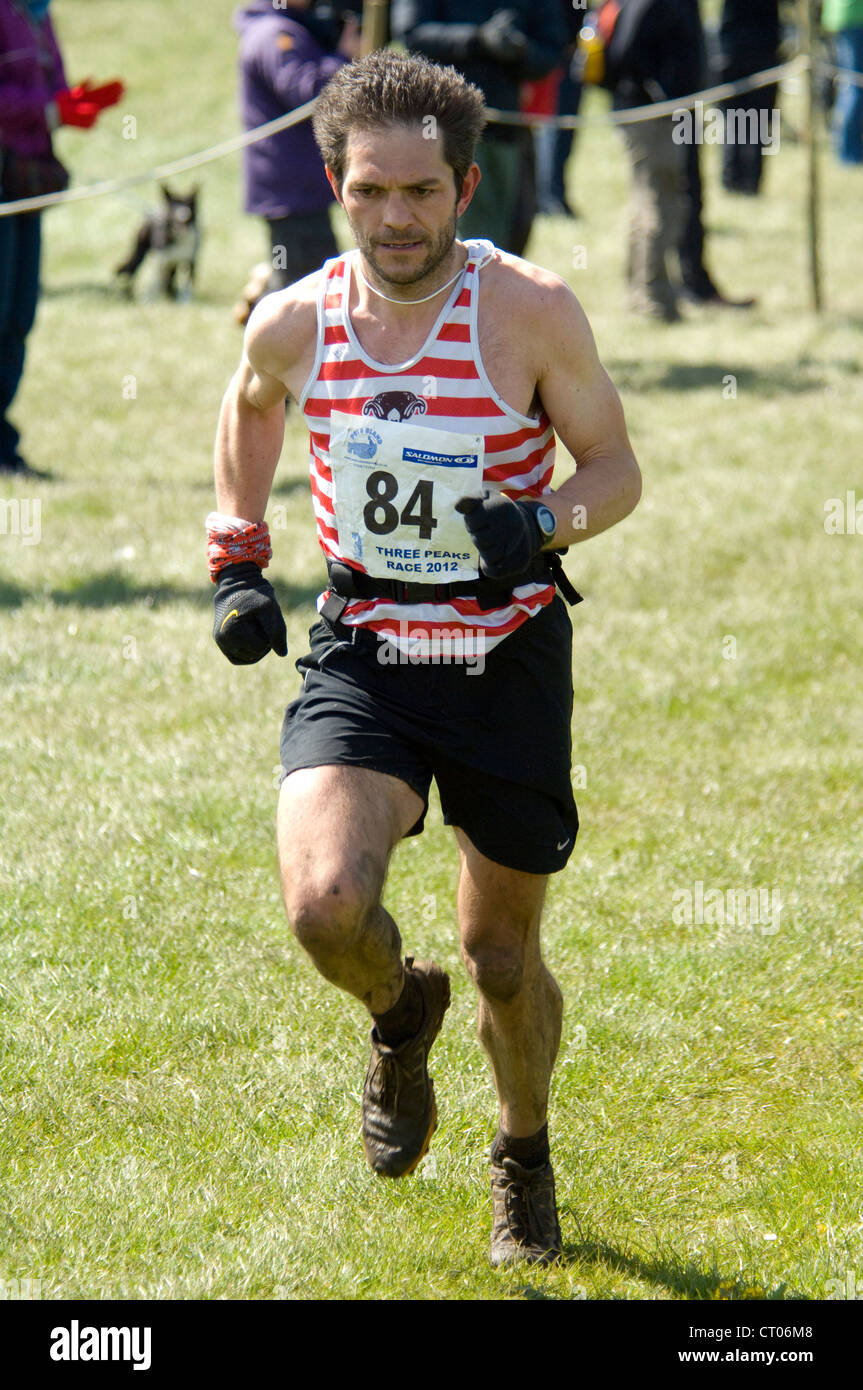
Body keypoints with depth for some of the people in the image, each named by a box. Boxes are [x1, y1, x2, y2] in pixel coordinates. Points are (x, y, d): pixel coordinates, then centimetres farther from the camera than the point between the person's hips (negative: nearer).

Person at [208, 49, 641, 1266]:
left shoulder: (530, 312, -13)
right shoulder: (294, 322, -5)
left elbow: (616, 467, -3)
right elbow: (249, 406, 19)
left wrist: (544, 523, -24)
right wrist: (237, 558, 10)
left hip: (509, 653, -1)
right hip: (361, 652, 1)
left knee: (504, 959, 8)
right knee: (326, 905, -23)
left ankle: (524, 1155, 39)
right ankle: (402, 1016, 15)